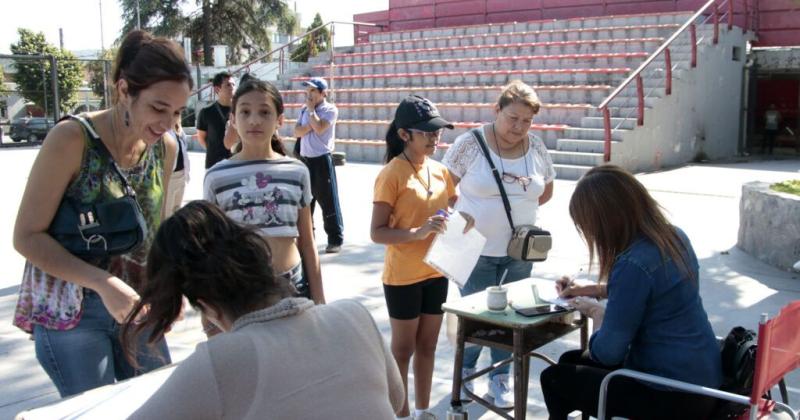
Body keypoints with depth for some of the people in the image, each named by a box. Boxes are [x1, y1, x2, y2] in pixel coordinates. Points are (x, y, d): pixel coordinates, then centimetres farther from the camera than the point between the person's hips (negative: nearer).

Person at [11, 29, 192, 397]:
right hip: (69, 311, -5)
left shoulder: (165, 148, -1)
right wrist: (103, 282, -25)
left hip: (136, 304, 5)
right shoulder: (72, 139, -17)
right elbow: (27, 236, -15)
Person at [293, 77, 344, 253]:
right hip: (305, 159, 6)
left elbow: (319, 128, -20)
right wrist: (309, 117, -12)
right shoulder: (304, 110, 12)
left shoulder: (330, 109, -6)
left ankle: (335, 239, 2)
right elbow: (297, 132, 3)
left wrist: (311, 109, -9)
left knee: (328, 200, -4)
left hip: (322, 160, -6)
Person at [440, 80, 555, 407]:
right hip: (477, 250, -3)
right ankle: (465, 369, 34)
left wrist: (518, 209, 3)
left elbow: (546, 191, 14)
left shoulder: (537, 149, 1)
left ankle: (500, 378, 31)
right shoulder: (470, 144, -11)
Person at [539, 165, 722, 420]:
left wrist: (597, 313, -1)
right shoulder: (673, 236, 0)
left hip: (677, 395, -9)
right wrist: (592, 290, 20)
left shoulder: (633, 264, -27)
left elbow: (606, 353, -19)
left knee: (554, 378, 5)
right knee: (571, 361, 21)